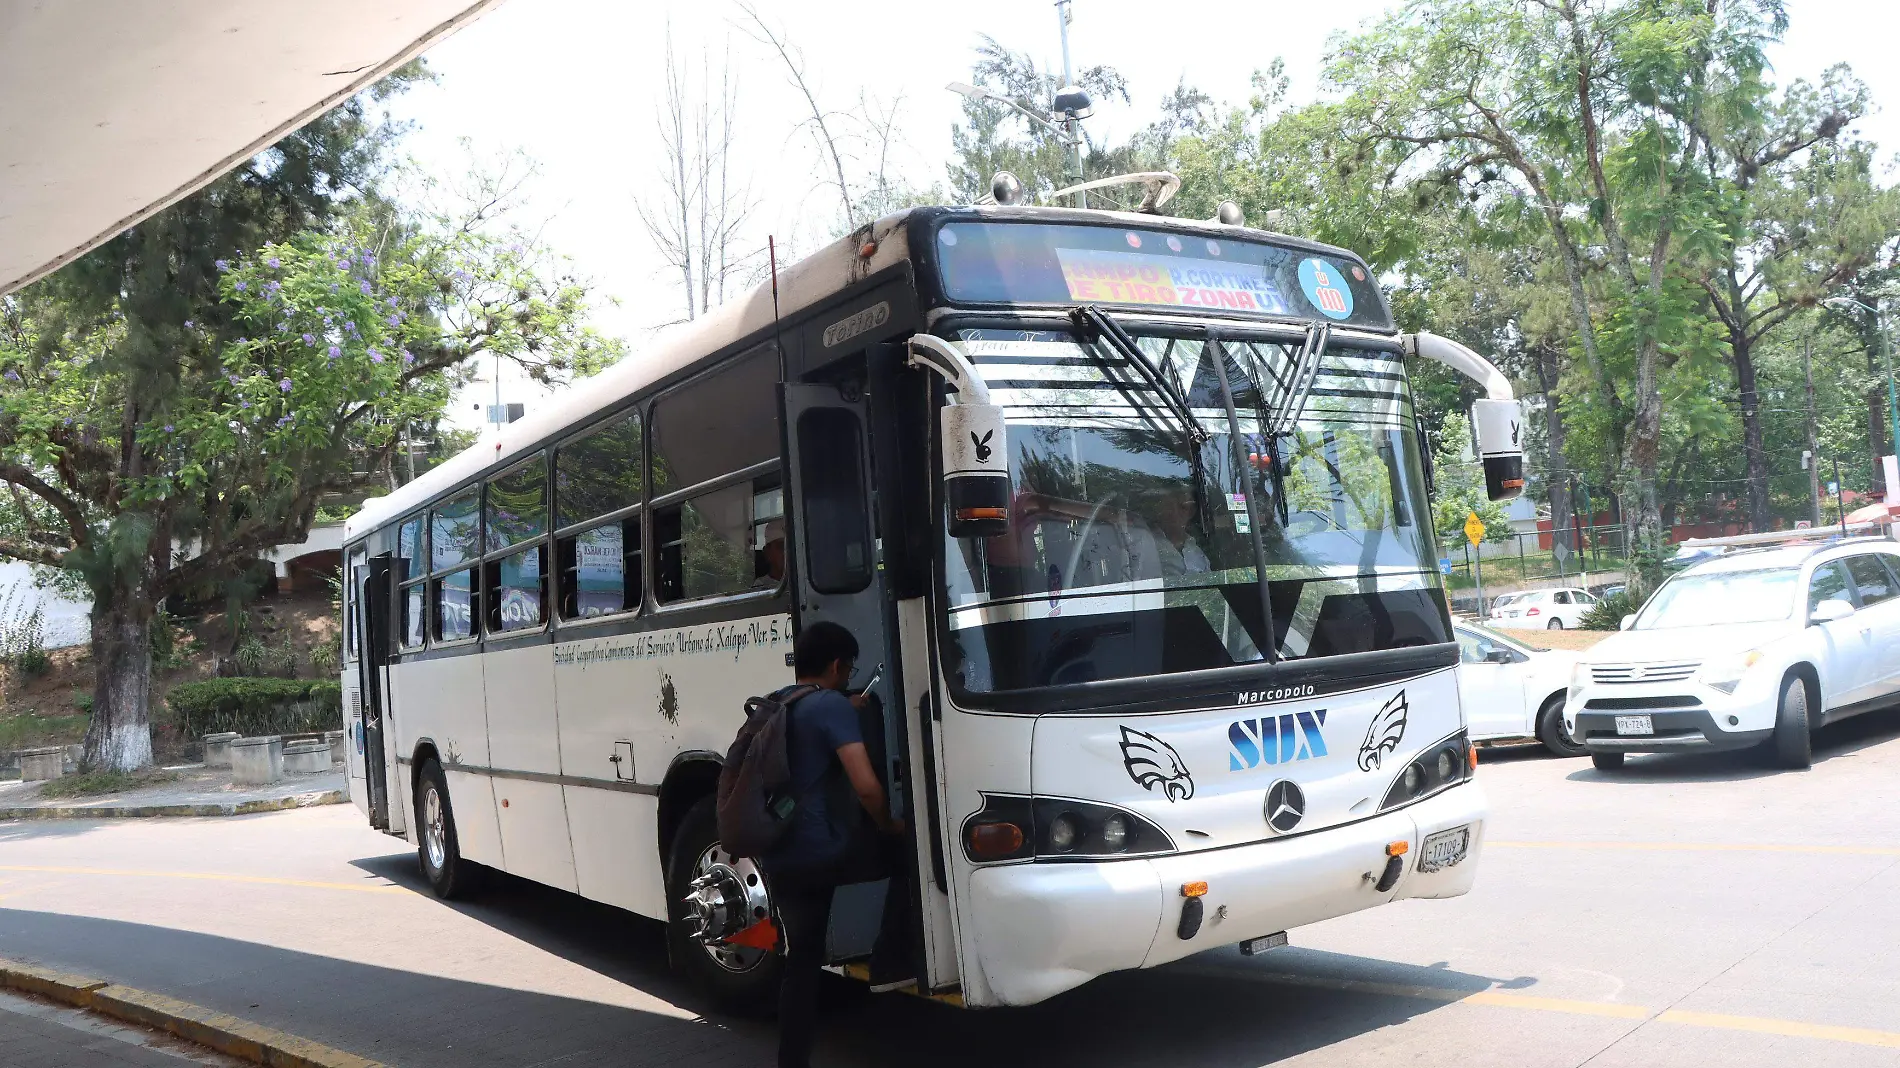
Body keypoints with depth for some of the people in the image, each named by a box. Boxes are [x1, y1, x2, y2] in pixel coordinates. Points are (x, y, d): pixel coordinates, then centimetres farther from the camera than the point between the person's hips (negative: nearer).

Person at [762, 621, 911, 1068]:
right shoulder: (833, 705, -11)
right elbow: (866, 785, -20)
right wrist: (889, 826, -3)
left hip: (777, 860, 7)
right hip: (824, 852, -7)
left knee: (802, 958, 17)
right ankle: (888, 964, 12)